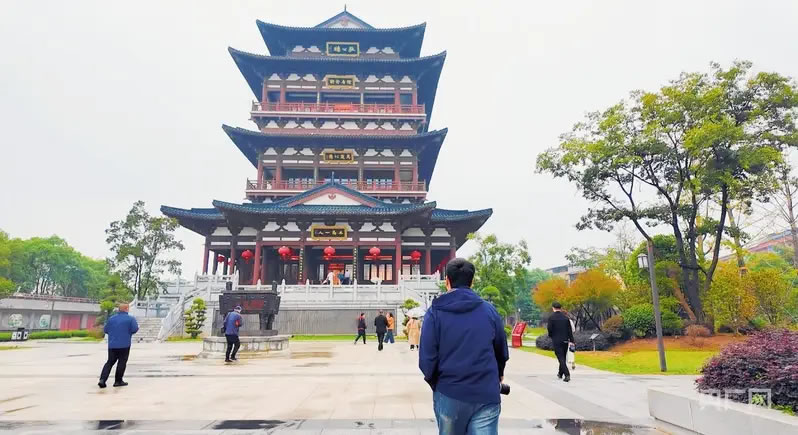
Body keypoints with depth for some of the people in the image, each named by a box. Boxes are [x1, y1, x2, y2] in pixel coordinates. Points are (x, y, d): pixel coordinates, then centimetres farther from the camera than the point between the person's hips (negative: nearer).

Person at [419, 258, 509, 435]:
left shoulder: (435, 312, -5)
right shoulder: (489, 310, 1)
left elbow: (427, 358, -9)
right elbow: (502, 353, 9)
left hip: (449, 394, 0)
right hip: (486, 395, 0)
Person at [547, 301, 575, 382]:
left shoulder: (551, 317, -10)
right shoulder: (566, 317, 4)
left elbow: (549, 329, -13)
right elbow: (570, 330, 1)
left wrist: (550, 335, 8)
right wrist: (571, 341, 1)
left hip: (556, 341, -5)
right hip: (565, 340, 5)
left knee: (561, 358, -3)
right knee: (563, 358, 18)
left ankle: (567, 375, -15)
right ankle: (560, 373, 33)